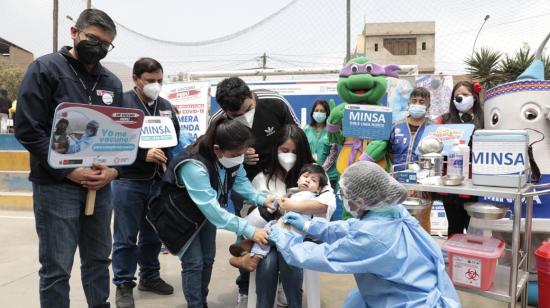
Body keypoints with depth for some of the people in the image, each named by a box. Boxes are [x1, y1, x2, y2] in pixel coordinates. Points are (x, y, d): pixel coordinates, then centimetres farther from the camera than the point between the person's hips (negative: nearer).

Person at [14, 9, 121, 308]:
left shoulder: (112, 82, 11)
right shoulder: (45, 68, -3)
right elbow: (27, 129, -10)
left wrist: (114, 169, -6)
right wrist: (68, 171, -16)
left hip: (100, 185, 5)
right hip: (57, 185, -4)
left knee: (98, 259, 16)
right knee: (56, 267, 4)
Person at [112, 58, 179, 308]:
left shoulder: (165, 105, 11)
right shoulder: (122, 102, -8)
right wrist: (143, 154, -25)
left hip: (158, 180, 6)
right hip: (128, 181, -5)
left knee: (153, 233, 16)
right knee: (126, 237, 5)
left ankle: (149, 276, 32)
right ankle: (124, 284, 20)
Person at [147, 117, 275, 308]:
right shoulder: (194, 166, -41)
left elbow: (240, 181, -7)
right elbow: (213, 211, -43)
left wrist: (261, 199, -26)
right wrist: (249, 231, -43)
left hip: (207, 211, 7)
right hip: (181, 217, -7)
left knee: (207, 259, 13)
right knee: (194, 262, -5)